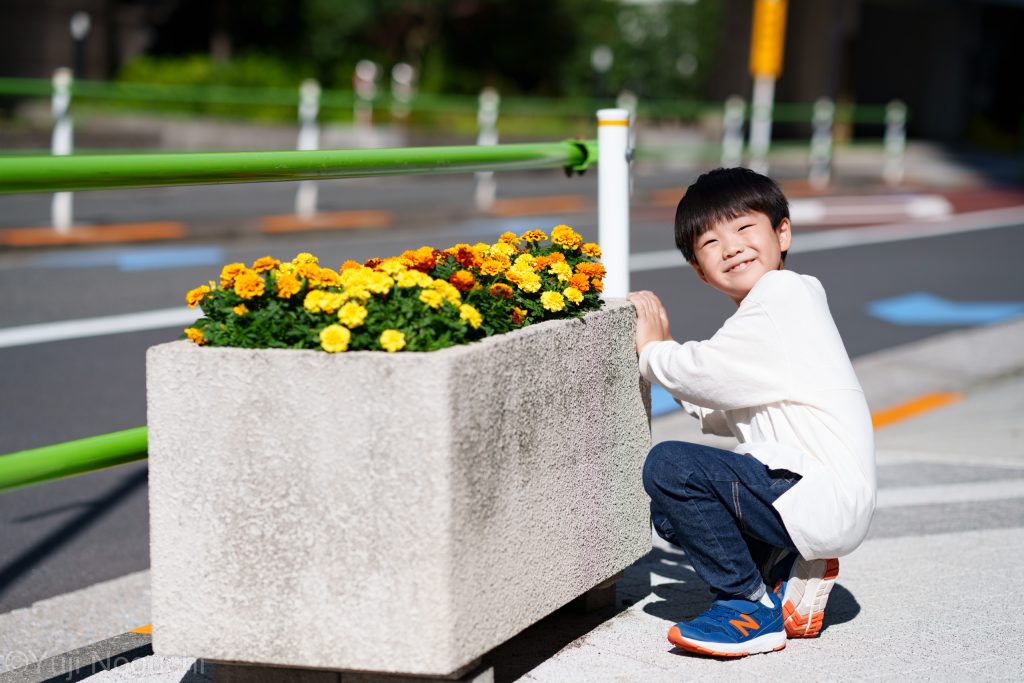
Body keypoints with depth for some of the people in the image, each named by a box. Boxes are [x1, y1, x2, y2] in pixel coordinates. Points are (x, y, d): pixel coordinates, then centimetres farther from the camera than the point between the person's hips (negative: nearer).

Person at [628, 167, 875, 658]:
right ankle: (791, 572, 10)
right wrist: (666, 352, 9)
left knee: (669, 467, -21)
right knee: (669, 511, 20)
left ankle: (750, 608, -10)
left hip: (825, 500, -11)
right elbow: (724, 418, 18)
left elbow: (708, 375, -16)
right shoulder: (769, 306, 20)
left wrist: (653, 351, 3)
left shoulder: (782, 294, -11)